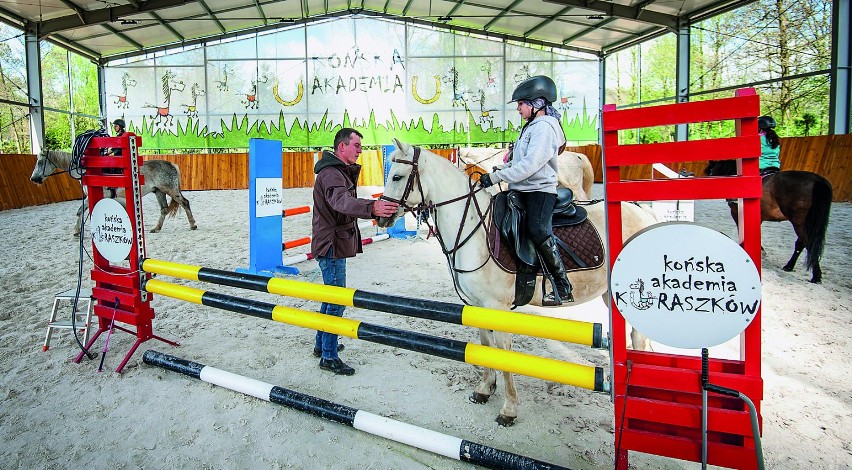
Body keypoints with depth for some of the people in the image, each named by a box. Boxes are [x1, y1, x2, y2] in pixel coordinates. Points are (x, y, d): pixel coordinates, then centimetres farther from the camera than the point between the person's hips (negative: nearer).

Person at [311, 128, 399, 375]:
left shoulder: (342, 171, 17)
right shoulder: (331, 173, -19)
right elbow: (340, 201, -41)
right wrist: (372, 207, -58)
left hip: (335, 244, 11)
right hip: (331, 245, -11)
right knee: (336, 302, -5)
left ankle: (322, 344, 36)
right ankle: (329, 357, 4)